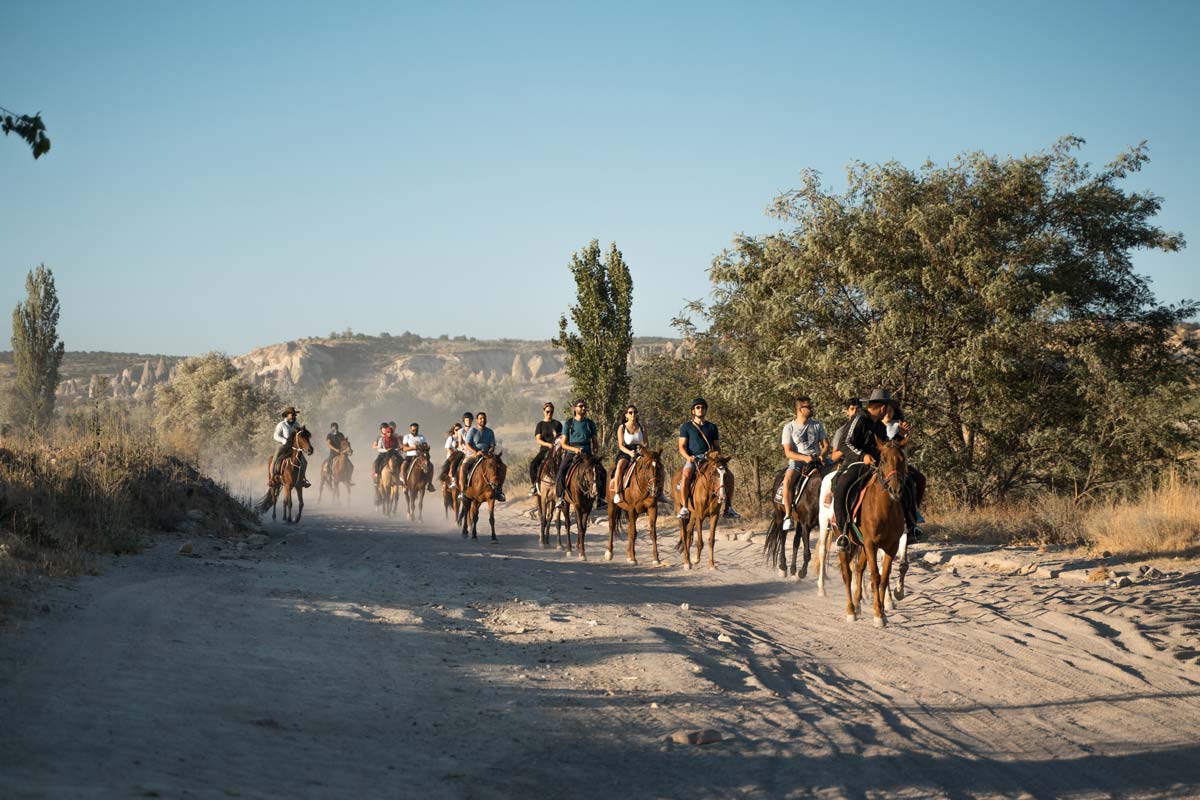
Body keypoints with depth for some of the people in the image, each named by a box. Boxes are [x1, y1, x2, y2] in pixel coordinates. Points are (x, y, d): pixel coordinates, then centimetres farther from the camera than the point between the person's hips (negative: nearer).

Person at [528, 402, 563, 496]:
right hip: (544, 449, 0)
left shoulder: (557, 424, 13)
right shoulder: (540, 425, 10)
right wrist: (547, 444, -18)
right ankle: (533, 485, -12)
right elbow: (538, 439, 0)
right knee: (533, 464, -22)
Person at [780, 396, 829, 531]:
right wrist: (804, 458, -22)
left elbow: (825, 444, 13)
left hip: (816, 460, 3)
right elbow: (788, 452, -6)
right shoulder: (789, 428, 1)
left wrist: (821, 455, -10)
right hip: (796, 461, -3)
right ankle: (787, 516, -28)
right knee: (787, 480, -34)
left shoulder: (817, 425, 11)